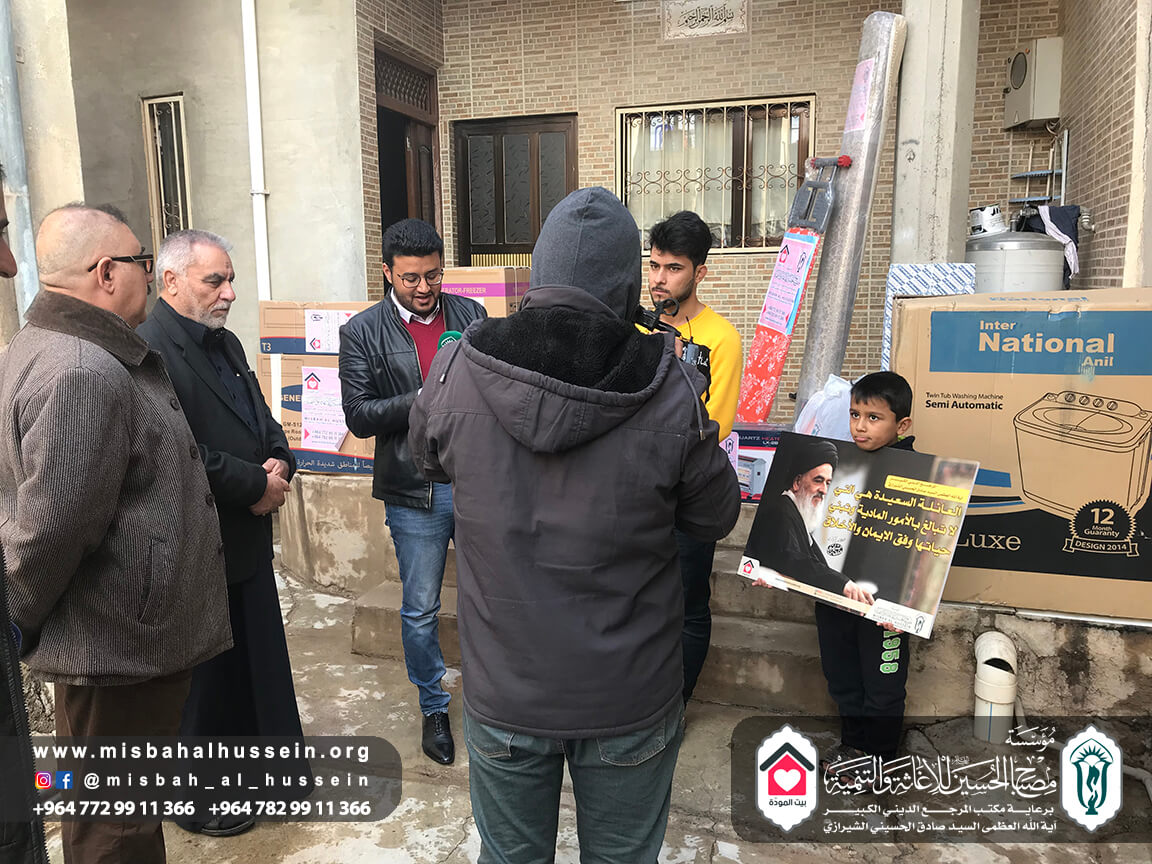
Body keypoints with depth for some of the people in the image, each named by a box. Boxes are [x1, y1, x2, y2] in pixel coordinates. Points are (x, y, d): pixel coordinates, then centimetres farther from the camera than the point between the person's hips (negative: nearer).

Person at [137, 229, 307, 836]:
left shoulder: (225, 344, 13)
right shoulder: (149, 350, -18)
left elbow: (263, 422, 17)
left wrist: (280, 463, -4)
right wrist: (256, 484, -18)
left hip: (247, 540, 9)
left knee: (258, 660, 19)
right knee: (202, 677, 8)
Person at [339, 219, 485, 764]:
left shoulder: (470, 314, 4)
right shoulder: (362, 332, -3)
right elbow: (358, 416, -8)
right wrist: (422, 400, -20)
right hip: (415, 491, -2)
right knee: (420, 610, 10)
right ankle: (433, 708, 32)